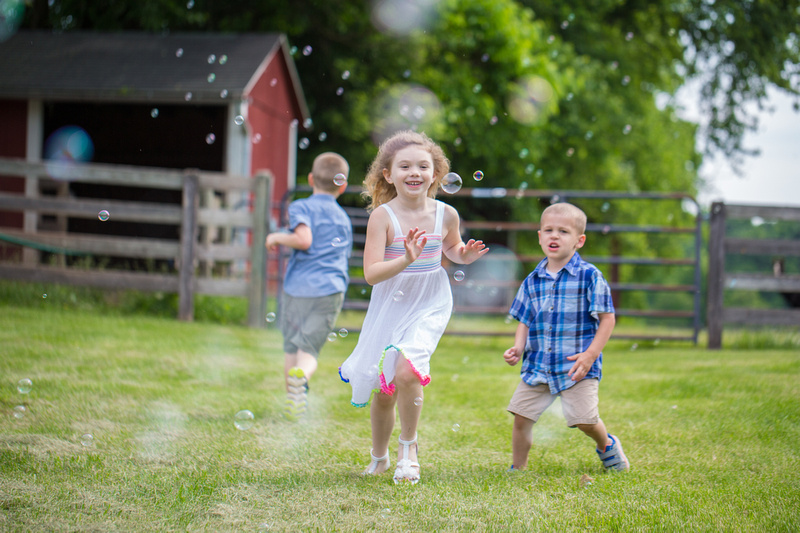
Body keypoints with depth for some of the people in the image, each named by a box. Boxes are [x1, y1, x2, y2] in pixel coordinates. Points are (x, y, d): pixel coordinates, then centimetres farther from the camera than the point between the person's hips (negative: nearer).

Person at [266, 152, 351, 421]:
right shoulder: (343, 218, 19)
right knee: (309, 348, -3)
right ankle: (300, 376, -34)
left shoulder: (302, 207, 2)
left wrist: (277, 237, 0)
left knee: (291, 347, 12)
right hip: (331, 290, 2)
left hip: (298, 287, -2)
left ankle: (292, 398, 13)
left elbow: (304, 239, -16)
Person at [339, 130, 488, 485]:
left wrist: (465, 255, -5)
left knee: (406, 372, -24)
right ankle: (379, 459, 36)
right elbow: (371, 273, -20)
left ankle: (408, 447, 1)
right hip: (390, 307, 0)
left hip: (429, 308, 0)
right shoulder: (383, 216, -14)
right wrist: (406, 260, -36)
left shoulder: (446, 215, -5)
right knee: (384, 391, 10)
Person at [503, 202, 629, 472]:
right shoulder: (532, 281, 7)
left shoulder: (589, 276, -7)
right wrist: (517, 348, -3)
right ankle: (517, 469, 18)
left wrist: (590, 355, -15)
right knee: (520, 416, -2)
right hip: (537, 365, 4)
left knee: (584, 419, -9)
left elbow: (607, 319, -6)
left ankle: (606, 445, 25)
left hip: (576, 366, -4)